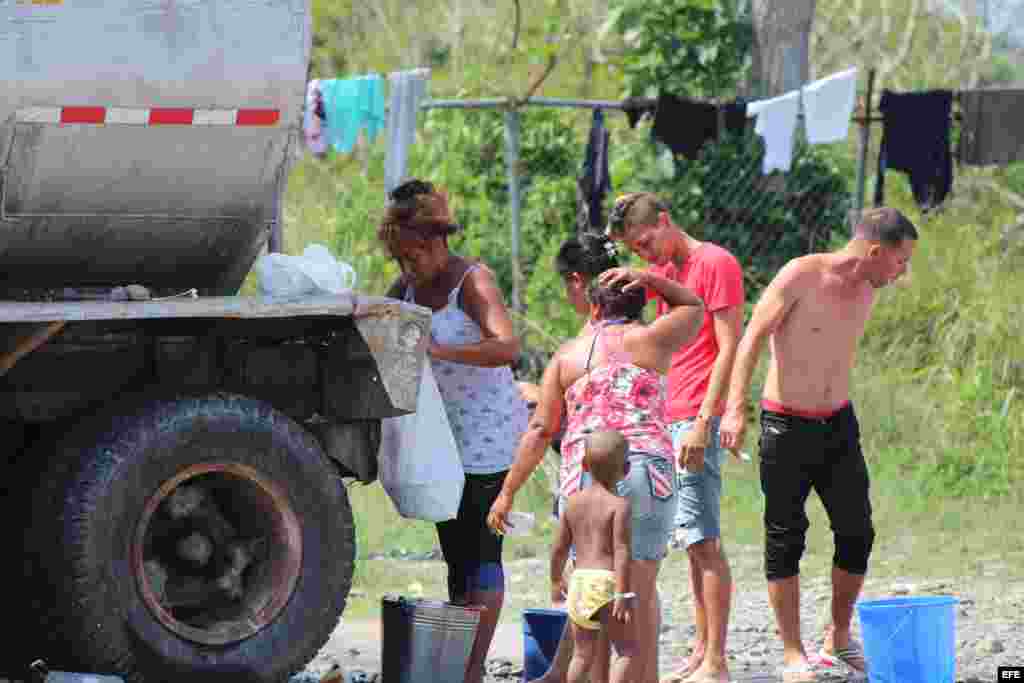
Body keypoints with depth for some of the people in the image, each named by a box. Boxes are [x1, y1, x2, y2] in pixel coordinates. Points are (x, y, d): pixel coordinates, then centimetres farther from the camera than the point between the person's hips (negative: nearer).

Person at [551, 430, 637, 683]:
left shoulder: (574, 502, 10)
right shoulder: (619, 505, -8)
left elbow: (559, 548, 15)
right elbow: (621, 550, -16)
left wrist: (556, 580, 31)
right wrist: (622, 593, -19)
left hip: (579, 580, 6)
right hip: (606, 582, -6)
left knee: (583, 653, 15)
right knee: (627, 648, 0)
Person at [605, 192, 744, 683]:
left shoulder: (716, 264, -7)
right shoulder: (661, 271, 19)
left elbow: (729, 348, -12)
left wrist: (703, 421, -18)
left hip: (698, 420, -9)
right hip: (668, 421, 9)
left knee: (703, 540, -11)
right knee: (693, 542, 8)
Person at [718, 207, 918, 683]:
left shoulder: (866, 291, 4)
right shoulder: (801, 276, -16)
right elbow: (751, 340, -16)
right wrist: (736, 408, -23)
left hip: (839, 424, 6)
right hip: (786, 425, -6)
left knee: (857, 534, 3)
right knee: (785, 540, -1)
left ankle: (838, 640, 19)